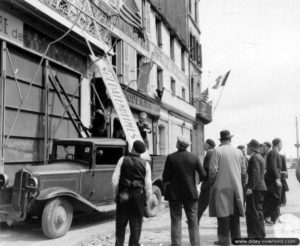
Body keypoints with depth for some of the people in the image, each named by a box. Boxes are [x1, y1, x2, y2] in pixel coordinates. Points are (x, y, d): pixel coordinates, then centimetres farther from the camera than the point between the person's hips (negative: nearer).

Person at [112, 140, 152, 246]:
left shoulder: (122, 160, -3)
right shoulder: (145, 164, -1)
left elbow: (115, 180, -5)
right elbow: (148, 185, -3)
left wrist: (116, 193, 7)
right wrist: (146, 200, 8)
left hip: (123, 196, 0)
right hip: (138, 196, 0)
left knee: (120, 225, 14)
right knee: (136, 226, 10)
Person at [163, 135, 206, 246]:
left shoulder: (171, 157, -9)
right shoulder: (194, 158, -2)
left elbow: (165, 176, -9)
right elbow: (203, 175, -4)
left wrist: (167, 183, 11)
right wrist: (196, 182, 15)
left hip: (174, 193, -2)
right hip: (191, 193, 2)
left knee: (176, 220, 6)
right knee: (193, 221, 11)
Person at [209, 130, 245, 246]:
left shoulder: (217, 150, -9)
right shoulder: (238, 152, 5)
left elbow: (213, 170, -12)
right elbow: (242, 170, 8)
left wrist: (211, 183, 2)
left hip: (221, 186, -4)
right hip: (236, 187, 4)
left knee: (223, 213, 2)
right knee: (234, 213, 13)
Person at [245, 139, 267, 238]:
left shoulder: (254, 157, -12)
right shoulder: (260, 157, 19)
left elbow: (255, 173, -22)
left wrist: (250, 187, -25)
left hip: (255, 188, -10)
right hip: (261, 187, 10)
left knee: (254, 211, -6)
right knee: (257, 211, 16)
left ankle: (259, 235, -3)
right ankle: (260, 234, 23)